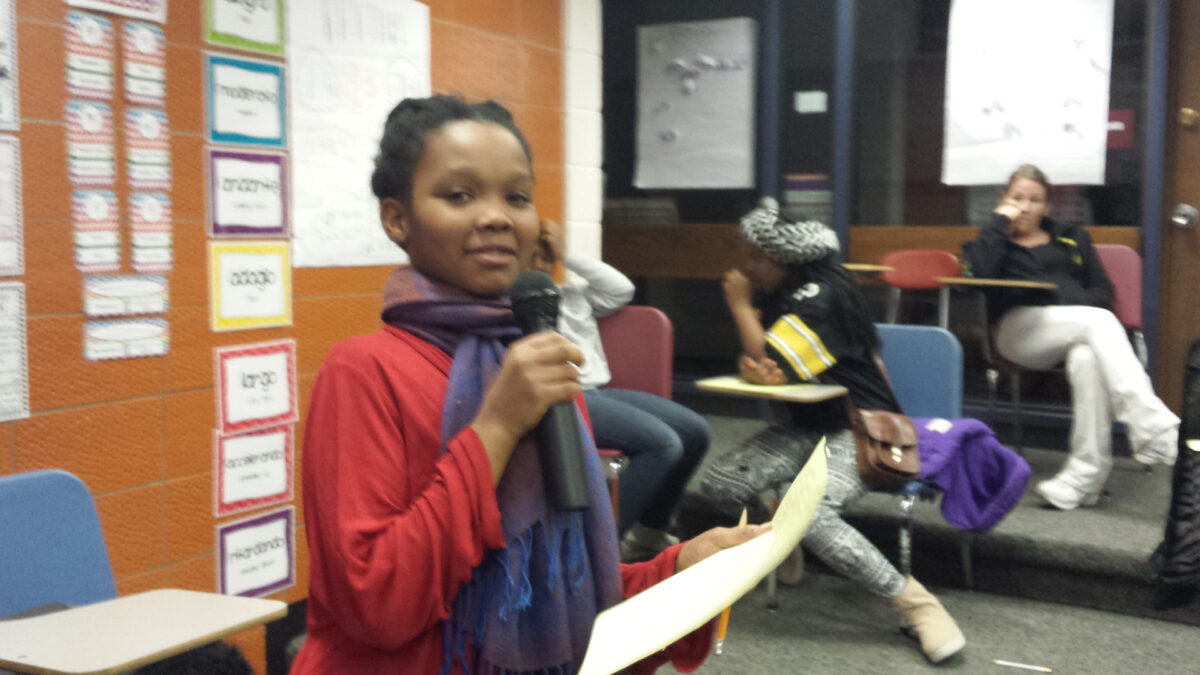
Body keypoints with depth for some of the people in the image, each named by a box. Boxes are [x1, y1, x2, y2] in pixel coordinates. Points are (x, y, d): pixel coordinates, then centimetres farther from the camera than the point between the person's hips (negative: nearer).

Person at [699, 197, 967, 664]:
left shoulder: (821, 296, -20)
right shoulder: (781, 293, 8)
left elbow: (772, 367, -24)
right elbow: (756, 364, 5)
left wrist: (739, 305, -12)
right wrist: (752, 366, -20)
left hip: (863, 427, -9)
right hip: (811, 424, 9)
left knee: (808, 514, -34)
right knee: (718, 483, -9)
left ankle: (915, 601, -21)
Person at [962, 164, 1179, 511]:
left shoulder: (1072, 238, 31)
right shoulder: (995, 242, 23)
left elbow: (1103, 290, 18)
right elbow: (978, 271, -5)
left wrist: (1079, 307, -5)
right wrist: (1000, 222, 5)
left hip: (1080, 327, 3)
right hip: (1020, 331, -3)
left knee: (1087, 358, -38)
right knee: (1099, 322, -35)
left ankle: (1085, 474, -42)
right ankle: (1155, 427, -48)